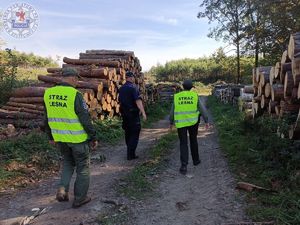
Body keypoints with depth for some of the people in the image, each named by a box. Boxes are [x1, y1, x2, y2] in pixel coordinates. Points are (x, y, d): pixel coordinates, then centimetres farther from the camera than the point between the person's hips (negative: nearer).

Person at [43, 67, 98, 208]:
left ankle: (62, 190, 13)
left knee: (68, 162, 27)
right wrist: (93, 137, -6)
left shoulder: (48, 93, 2)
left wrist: (51, 136, 21)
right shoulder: (75, 95, -18)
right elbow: (85, 119, -16)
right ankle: (79, 198, 21)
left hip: (59, 137, 6)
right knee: (82, 167, 11)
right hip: (77, 138, -6)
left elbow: (47, 118, 10)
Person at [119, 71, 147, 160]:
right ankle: (131, 154, -2)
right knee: (134, 133, -1)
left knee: (128, 132, 17)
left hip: (124, 113, 8)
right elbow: (138, 100, -24)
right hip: (133, 113, -8)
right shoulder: (133, 87, -15)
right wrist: (143, 112, -27)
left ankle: (130, 151, 29)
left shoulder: (121, 88, 11)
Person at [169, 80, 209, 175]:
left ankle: (184, 166, -9)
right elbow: (202, 110, -3)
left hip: (180, 123, 0)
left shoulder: (176, 96, -2)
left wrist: (171, 123, 14)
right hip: (193, 122, 1)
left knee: (183, 144, 2)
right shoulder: (195, 96, -3)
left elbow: (172, 112, 2)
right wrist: (206, 121, 5)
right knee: (193, 140, 22)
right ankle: (195, 160, 35)